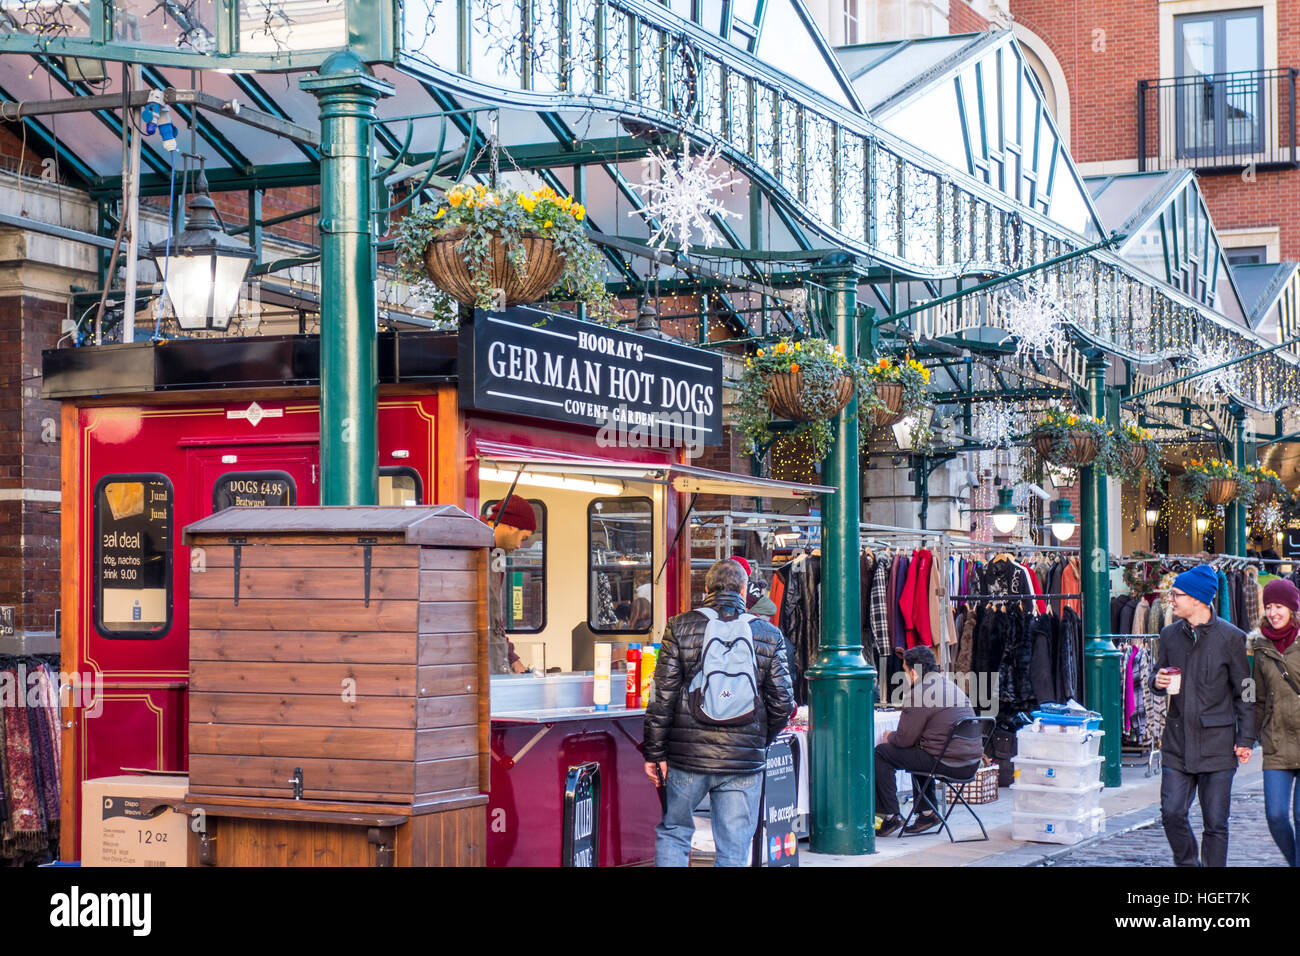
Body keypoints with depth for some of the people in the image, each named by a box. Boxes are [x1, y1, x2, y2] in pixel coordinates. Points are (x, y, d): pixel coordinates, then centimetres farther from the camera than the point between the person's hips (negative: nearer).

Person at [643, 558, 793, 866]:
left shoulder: (680, 627, -1)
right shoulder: (769, 636, 2)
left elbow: (663, 695, -4)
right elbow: (782, 702, 2)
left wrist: (654, 752, 1)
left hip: (688, 758, 0)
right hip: (744, 760, 0)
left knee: (673, 832, 17)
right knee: (733, 851, 6)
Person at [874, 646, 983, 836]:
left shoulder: (918, 694, -11)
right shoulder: (953, 687, 16)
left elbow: (905, 739, -8)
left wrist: (889, 737, 14)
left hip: (948, 764, -9)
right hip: (971, 765, 9)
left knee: (881, 753, 3)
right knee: (919, 750, 36)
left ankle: (891, 816, 4)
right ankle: (928, 812, 31)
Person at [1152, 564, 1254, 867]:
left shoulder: (1230, 637, -4)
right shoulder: (1170, 635, 8)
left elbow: (1244, 692, 0)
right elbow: (1158, 677, 21)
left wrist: (1245, 738, -4)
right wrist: (1158, 682, -4)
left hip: (1217, 743, -3)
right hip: (1177, 742, 4)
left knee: (1215, 823, 1)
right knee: (1172, 812, -4)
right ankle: (1187, 863, 20)